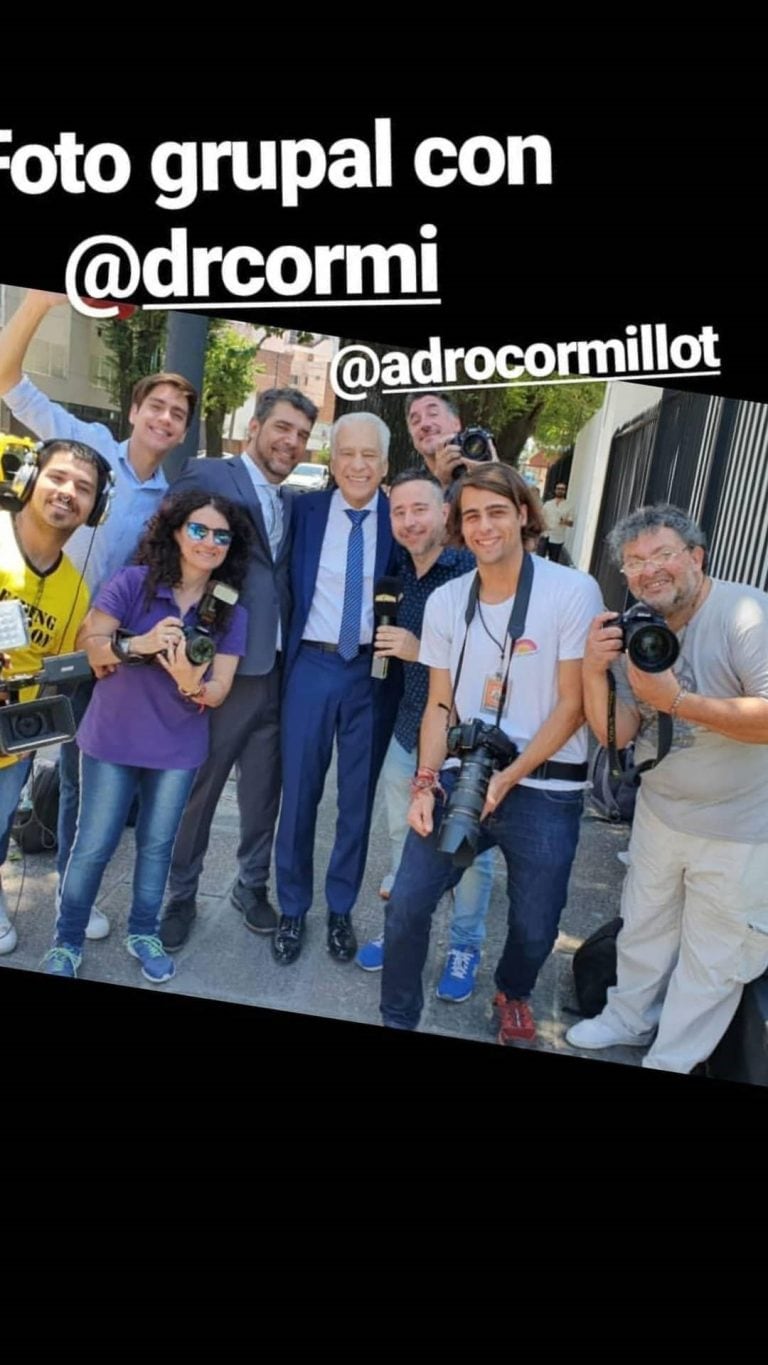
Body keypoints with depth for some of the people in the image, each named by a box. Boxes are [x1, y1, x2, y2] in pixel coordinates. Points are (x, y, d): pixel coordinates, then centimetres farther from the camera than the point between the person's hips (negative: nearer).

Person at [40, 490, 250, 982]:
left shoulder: (232, 612, -6)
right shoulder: (133, 582, -12)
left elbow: (219, 692, -9)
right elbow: (89, 644, -16)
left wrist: (192, 684, -32)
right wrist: (139, 643, -36)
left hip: (179, 749, 2)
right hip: (112, 741, -2)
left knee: (157, 845, 17)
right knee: (93, 846, 7)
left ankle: (144, 933, 38)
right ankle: (67, 940, 30)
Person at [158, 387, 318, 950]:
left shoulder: (294, 502, 14)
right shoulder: (207, 476, -6)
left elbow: (288, 575, 15)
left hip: (275, 668, 5)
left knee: (263, 788, 16)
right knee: (197, 785, 10)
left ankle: (253, 884, 36)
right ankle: (182, 894, 30)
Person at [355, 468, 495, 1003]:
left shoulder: (473, 572, -15)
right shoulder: (398, 576, 6)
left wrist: (422, 651, -23)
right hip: (407, 733, 6)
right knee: (404, 841, 20)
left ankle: (466, 946, 31)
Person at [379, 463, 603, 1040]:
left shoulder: (574, 591, -9)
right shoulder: (445, 601, 4)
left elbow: (572, 704, -8)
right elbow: (439, 704, 7)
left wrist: (509, 777, -15)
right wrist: (427, 781, -6)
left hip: (545, 790, -2)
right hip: (460, 776, 3)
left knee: (535, 928, 10)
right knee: (406, 905, -1)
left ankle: (513, 995, 46)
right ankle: (398, 1018, 27)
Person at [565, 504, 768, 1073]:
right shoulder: (635, 632, -1)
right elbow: (617, 735, -5)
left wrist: (674, 699, -33)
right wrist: (594, 672, -21)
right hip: (659, 810, 6)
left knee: (712, 961, 13)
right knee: (643, 929, 25)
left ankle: (671, 1062, 35)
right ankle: (630, 1019, 49)